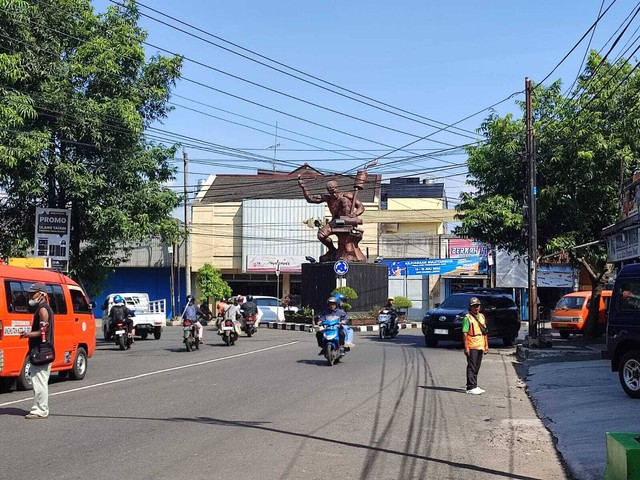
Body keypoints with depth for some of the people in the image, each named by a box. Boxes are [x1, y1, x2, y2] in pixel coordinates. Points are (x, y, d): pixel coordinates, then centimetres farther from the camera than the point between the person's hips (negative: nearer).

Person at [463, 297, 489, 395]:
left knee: (476, 368, 12)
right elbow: (464, 333, -12)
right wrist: (466, 347, -17)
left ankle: (474, 386, 19)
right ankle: (471, 387, -7)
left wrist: (486, 345, 15)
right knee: (471, 367, -7)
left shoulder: (482, 317, 15)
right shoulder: (467, 318, -8)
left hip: (480, 346, 7)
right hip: (472, 347, -7)